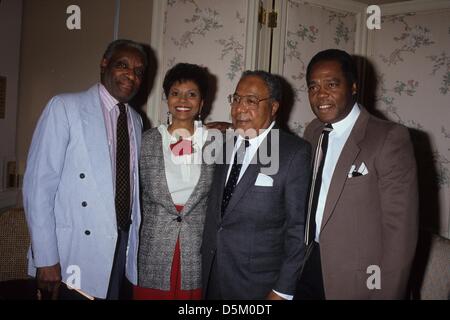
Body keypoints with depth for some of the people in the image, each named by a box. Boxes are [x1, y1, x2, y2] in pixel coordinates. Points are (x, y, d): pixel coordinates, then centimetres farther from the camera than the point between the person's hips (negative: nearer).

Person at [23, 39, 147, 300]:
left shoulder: (136, 120, 10)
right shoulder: (65, 107, -8)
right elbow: (39, 183, -12)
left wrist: (133, 243, 11)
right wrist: (46, 258, -15)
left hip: (123, 248, 5)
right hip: (75, 252, -5)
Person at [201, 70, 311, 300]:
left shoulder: (296, 152, -13)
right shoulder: (226, 147, 5)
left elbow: (299, 227, -14)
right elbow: (215, 215, 10)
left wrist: (283, 291, -13)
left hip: (258, 286, -5)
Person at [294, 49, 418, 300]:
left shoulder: (390, 138, -16)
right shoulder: (313, 132, 4)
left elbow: (401, 229, -16)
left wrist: (387, 293, -15)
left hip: (357, 281, -5)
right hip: (307, 267, 5)